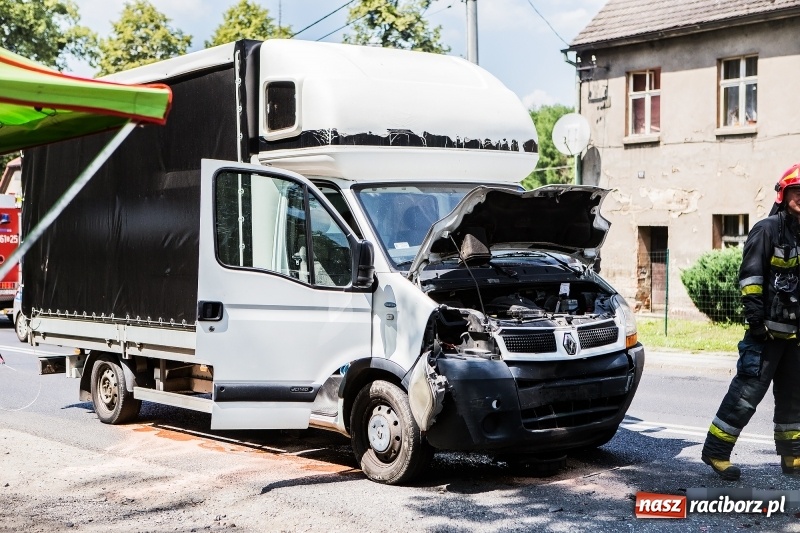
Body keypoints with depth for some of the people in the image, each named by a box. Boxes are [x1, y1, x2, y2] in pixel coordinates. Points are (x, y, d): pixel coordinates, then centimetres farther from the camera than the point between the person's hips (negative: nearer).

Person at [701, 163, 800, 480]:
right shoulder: (768, 229, -6)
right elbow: (750, 275, -13)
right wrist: (756, 318, -19)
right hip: (768, 332, -7)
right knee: (748, 392, -9)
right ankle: (715, 451, -2)